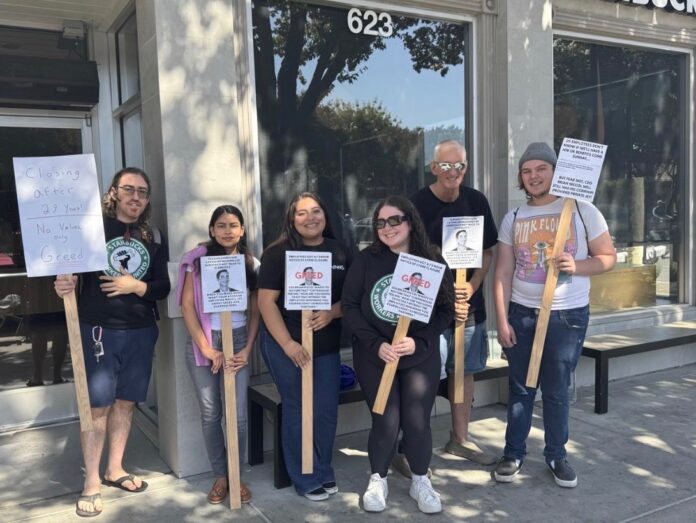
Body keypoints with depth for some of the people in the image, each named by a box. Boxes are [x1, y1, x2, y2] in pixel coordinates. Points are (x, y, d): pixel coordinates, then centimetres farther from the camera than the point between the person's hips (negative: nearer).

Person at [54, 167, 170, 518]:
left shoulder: (154, 237, 7)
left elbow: (163, 286, 6)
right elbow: (70, 267, -6)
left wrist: (137, 286, -12)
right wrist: (63, 285, -28)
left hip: (141, 332, 4)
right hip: (97, 329, -4)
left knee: (126, 402, 12)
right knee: (97, 405, -1)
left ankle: (114, 469, 29)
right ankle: (91, 482, 13)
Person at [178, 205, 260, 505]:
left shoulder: (252, 264, 5)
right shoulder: (198, 259, -2)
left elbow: (255, 312, 7)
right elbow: (187, 306, -5)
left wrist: (247, 349, -3)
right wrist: (207, 349, -8)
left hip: (237, 341, 1)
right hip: (202, 342, -1)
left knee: (238, 415, -2)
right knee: (210, 413, 6)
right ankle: (220, 476, 22)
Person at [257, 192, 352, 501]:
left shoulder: (340, 253, 4)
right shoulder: (278, 253, -7)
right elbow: (266, 301, -11)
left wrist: (332, 313, -15)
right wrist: (287, 343, -16)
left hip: (327, 345, 4)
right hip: (286, 344, -4)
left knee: (326, 410, 9)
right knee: (298, 410, 4)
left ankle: (324, 472, 30)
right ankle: (307, 480, 20)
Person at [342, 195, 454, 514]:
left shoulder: (432, 261, -4)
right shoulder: (366, 260, -6)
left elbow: (446, 310, -3)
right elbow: (349, 306, -6)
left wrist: (419, 342, -18)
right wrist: (376, 344, -17)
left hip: (421, 356, 1)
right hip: (373, 356, 0)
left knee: (417, 422, -1)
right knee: (386, 422, -2)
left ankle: (420, 481, 27)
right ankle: (377, 480, 26)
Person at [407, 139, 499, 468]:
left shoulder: (476, 201, 5)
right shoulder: (418, 204, -11)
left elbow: (488, 251, 10)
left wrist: (472, 286, -5)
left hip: (470, 303, 6)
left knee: (464, 371, 14)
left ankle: (460, 438, 30)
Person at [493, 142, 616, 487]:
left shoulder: (582, 211, -3)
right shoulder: (512, 219, 4)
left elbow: (608, 257, -1)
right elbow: (503, 273, 2)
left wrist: (576, 266, -20)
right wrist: (502, 321, -3)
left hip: (567, 315, -2)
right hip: (521, 313, 2)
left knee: (556, 389, 7)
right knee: (520, 387, 9)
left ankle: (556, 454, 24)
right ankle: (514, 452, 22)